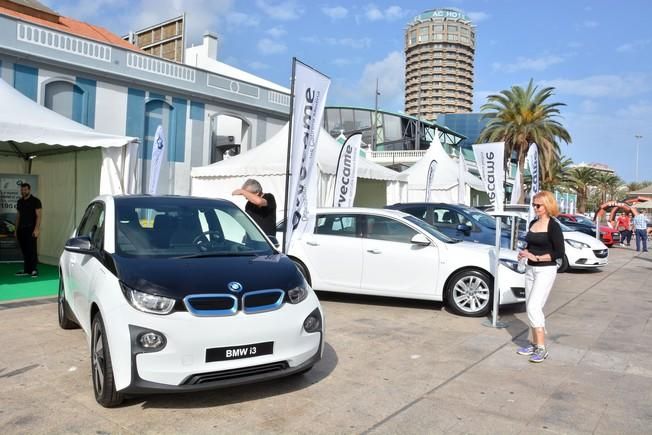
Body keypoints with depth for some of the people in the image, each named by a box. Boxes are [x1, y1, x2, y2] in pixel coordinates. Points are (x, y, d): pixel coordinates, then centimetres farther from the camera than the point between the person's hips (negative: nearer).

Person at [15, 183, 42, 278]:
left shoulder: (35, 201, -3)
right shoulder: (20, 202, 16)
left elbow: (38, 215, -8)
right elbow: (18, 216, 19)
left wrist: (37, 229, -17)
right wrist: (16, 229, 14)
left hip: (31, 229, -6)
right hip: (21, 229, 6)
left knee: (32, 250, -8)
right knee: (24, 250, 8)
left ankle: (34, 270, -5)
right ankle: (26, 270, 13)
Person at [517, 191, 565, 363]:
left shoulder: (553, 226, -11)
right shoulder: (533, 224, 11)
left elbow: (559, 253, -14)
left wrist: (536, 258, -19)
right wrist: (524, 252, 2)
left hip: (546, 270, -8)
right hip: (530, 270, 8)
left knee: (533, 307, -14)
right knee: (531, 308, 10)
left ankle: (541, 348, -7)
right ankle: (534, 344, 21)